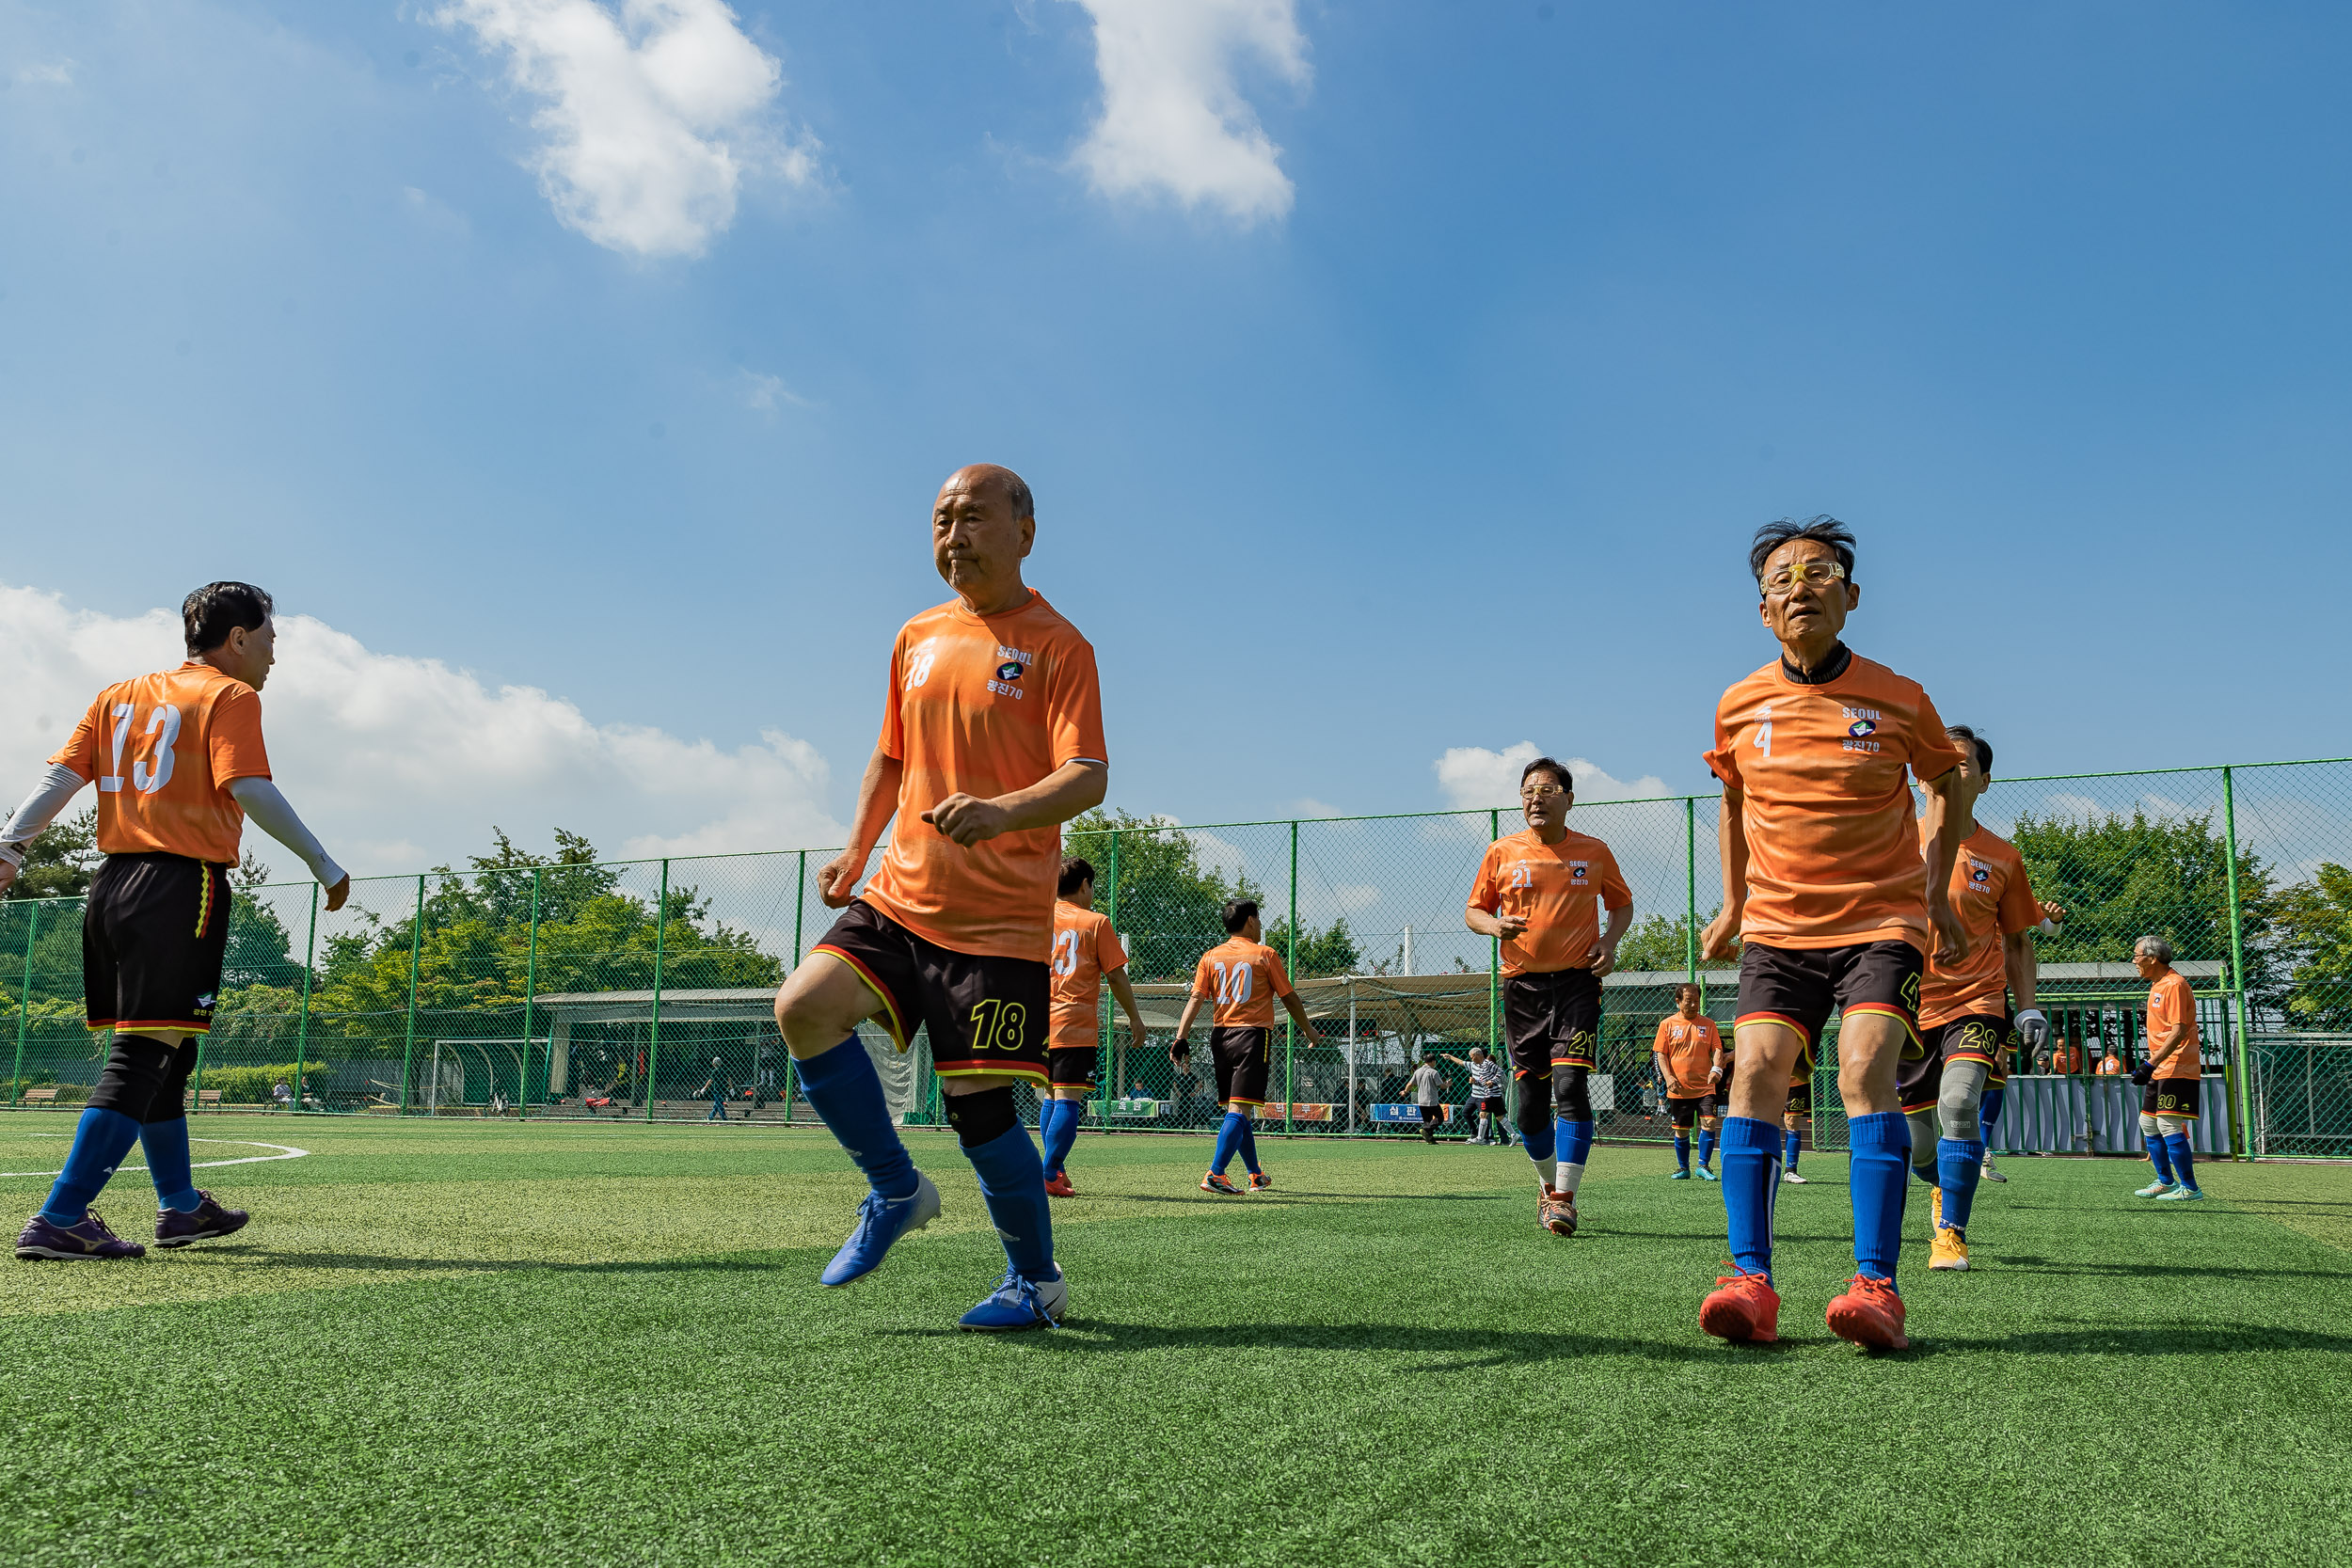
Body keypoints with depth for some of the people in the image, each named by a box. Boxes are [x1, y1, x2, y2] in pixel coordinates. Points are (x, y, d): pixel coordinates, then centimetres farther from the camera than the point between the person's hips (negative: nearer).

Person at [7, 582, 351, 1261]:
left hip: (113, 881, 8)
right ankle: (58, 1222, -13)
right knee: (144, 1058, -8)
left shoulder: (120, 694, 20)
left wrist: (11, 847, 3)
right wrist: (323, 863, -11)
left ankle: (180, 1206, 30)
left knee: (161, 1054, 18)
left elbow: (61, 775, 10)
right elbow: (249, 789, -15)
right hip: (182, 886, -8)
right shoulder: (230, 696, -2)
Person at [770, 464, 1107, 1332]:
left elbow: (1088, 777, -16)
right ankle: (896, 1188, 5)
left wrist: (1002, 812, -35)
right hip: (901, 896, 6)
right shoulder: (916, 639, 14)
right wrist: (856, 849, 13)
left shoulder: (1055, 644, -5)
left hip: (1000, 919, -6)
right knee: (804, 1008, -15)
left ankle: (1037, 1281, 18)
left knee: (978, 1101, -6)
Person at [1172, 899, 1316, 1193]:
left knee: (1236, 1109, 16)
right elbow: (1290, 998, 4)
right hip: (1253, 1034, -5)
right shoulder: (1265, 955, 0)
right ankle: (1215, 1175, -24)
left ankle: (1256, 1176, 28)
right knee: (1239, 1108, -11)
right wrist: (1308, 1030, 18)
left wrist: (1181, 1038, -3)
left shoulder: (1210, 956, 9)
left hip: (1220, 1035, 5)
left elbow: (1195, 998, 0)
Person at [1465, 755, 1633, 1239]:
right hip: (1521, 982, 2)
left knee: (1570, 1084, -16)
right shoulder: (1502, 853, 3)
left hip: (1577, 981, -1)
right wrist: (1494, 925, -12)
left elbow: (1622, 903, 17)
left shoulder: (1594, 852, 4)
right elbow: (1473, 910, 10)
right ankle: (1549, 1183, 28)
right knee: (1530, 1098, 4)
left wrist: (1609, 942, -1)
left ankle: (1564, 1198, -12)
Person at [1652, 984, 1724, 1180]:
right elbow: (1660, 1054, 3)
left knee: (1709, 1123, -13)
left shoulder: (1708, 1024, 7)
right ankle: (1683, 1168, 22)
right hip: (1678, 1088, 0)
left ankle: (1703, 1166, 0)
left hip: (1704, 1086, 0)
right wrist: (1668, 1077, -10)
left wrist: (1716, 1068, -17)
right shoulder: (1667, 1024, 3)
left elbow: (1717, 1049, 3)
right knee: (1681, 1130, 6)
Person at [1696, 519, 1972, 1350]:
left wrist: (1937, 890, 8)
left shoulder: (1899, 700, -3)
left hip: (1881, 919, -2)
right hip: (1776, 926, 2)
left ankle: (1876, 1286, -21)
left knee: (1866, 1070, -22)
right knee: (1755, 1072, -15)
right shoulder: (1739, 706, 2)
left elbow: (1946, 781, 14)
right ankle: (1751, 1282, -16)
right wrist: (1733, 903, 18)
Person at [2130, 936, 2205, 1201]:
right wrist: (2149, 1064, 21)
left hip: (2177, 1068, -11)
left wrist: (2151, 1064, -26)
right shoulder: (2157, 985, 16)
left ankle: (2190, 1188, -8)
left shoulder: (2174, 984, -15)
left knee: (2168, 1125, -14)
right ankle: (2166, 1181, 24)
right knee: (2147, 1123, 14)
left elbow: (2179, 1031, -23)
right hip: (2160, 1069, 11)